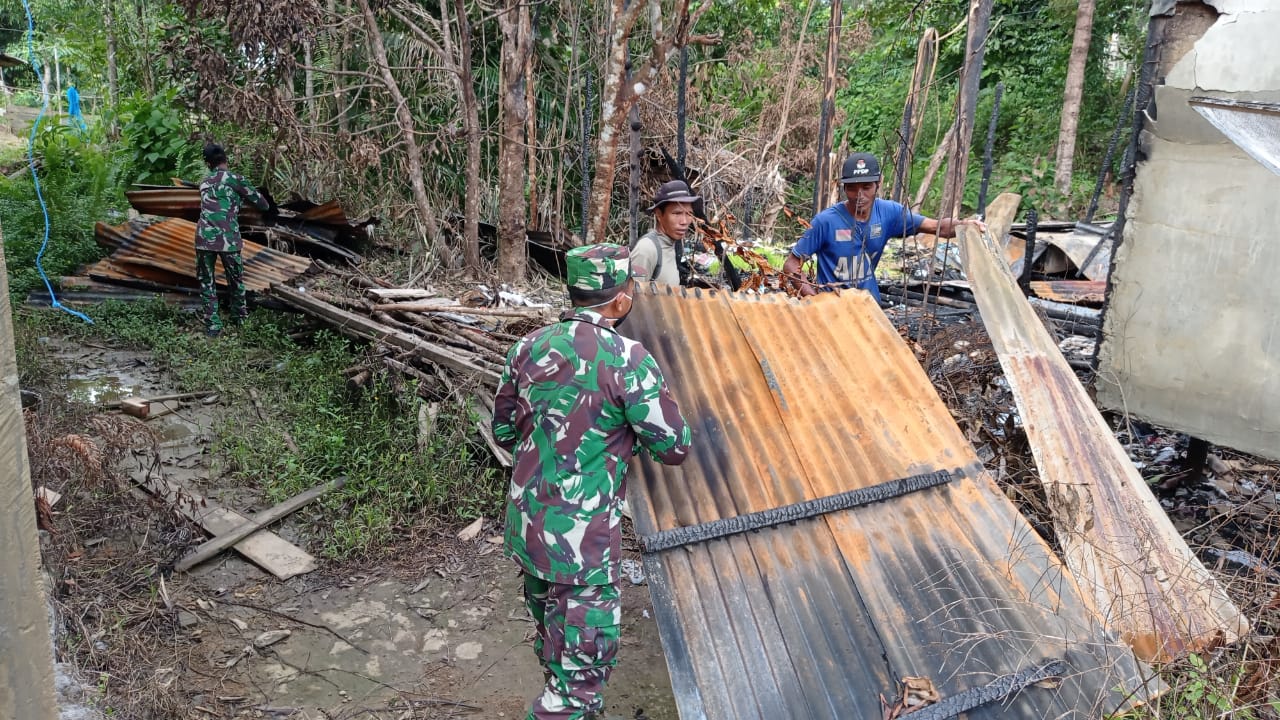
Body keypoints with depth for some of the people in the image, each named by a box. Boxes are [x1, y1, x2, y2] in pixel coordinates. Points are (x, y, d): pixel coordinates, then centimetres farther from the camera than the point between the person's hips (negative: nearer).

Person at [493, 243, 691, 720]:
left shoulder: (529, 348, 0)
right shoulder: (627, 359, -17)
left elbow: (504, 431, 12)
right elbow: (674, 447, -10)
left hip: (525, 525, 7)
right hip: (582, 538, -7)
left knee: (554, 640, 27)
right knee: (585, 662, 8)